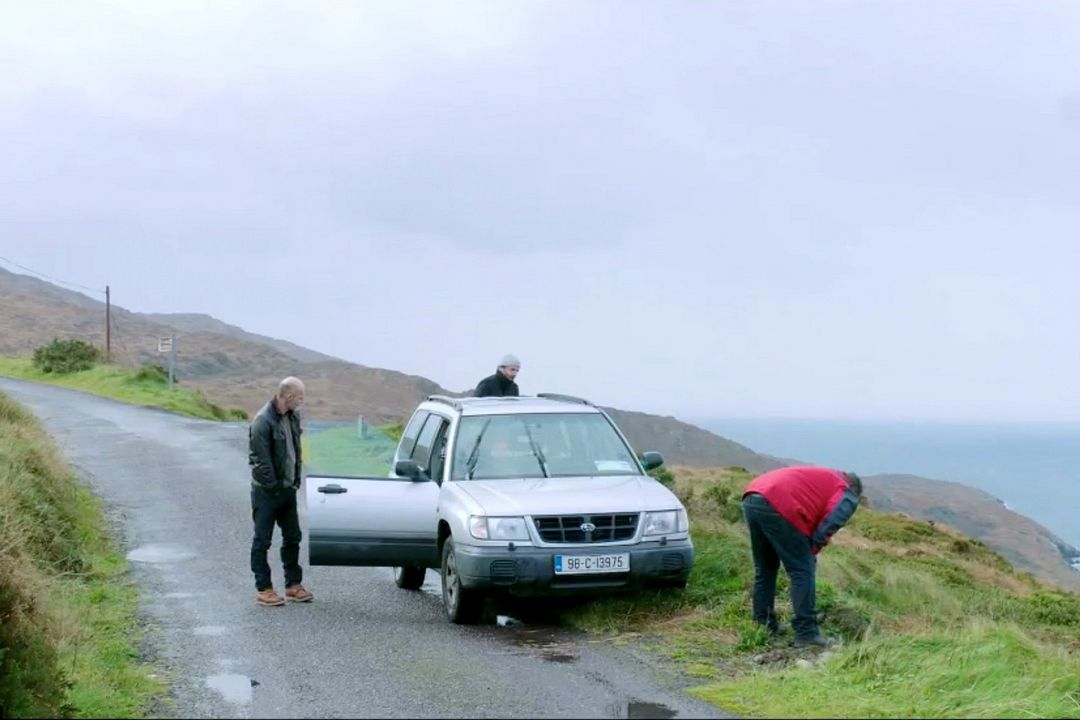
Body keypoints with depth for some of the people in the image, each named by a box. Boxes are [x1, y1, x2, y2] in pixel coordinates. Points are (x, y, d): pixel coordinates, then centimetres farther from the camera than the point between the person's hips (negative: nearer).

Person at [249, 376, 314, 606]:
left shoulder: (293, 417, 5)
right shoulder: (263, 421, -20)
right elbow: (259, 460, -19)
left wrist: (296, 479, 10)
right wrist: (273, 485, -16)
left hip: (288, 489, 8)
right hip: (267, 492, -8)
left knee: (292, 537, 13)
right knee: (262, 540, 2)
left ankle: (293, 585, 23)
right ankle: (263, 589, 7)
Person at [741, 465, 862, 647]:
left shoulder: (823, 478, 37)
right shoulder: (847, 497, 14)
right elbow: (828, 525, -3)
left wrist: (809, 551, 26)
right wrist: (812, 550, 8)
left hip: (750, 500, 8)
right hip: (777, 507, -8)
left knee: (764, 570, 20)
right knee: (802, 571, 0)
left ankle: (763, 626, 25)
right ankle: (806, 633, -1)